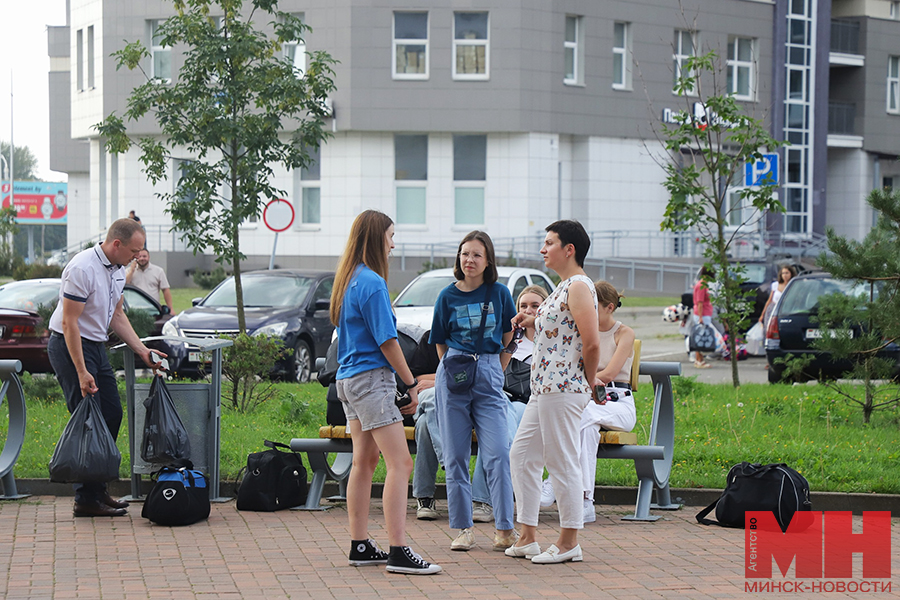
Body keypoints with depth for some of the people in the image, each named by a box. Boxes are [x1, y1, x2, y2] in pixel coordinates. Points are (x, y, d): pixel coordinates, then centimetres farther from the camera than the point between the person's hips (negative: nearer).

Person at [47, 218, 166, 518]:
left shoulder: (117, 270, 8)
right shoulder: (83, 268, -22)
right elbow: (69, 322, -22)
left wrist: (143, 351, 10)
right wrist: (82, 372, -24)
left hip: (96, 346, 10)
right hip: (70, 346, -10)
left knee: (112, 415, 9)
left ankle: (98, 489, 17)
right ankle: (86, 499, -7)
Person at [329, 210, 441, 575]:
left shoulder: (348, 280, 14)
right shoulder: (372, 282, -15)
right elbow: (387, 341, -16)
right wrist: (412, 384, -8)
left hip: (349, 378, 10)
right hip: (372, 378, -10)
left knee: (364, 461, 14)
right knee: (400, 463, -12)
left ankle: (360, 546, 18)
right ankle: (398, 552, -17)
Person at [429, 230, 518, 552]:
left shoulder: (499, 293, 4)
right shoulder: (448, 296, 5)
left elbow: (509, 340, 12)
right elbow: (441, 344, 13)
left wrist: (494, 373, 9)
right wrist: (455, 370, 7)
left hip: (488, 378, -1)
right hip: (453, 378, 1)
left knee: (497, 454, -9)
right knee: (455, 456, 2)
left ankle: (505, 529, -6)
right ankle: (463, 528, 8)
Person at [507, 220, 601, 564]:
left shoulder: (579, 287, -14)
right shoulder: (564, 287, 18)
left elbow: (591, 342, -21)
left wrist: (589, 381, -9)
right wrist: (533, 321, 16)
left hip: (563, 390, -11)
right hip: (543, 389, 11)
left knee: (562, 462, -4)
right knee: (522, 455, 12)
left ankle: (569, 542, 3)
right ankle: (528, 537, 17)